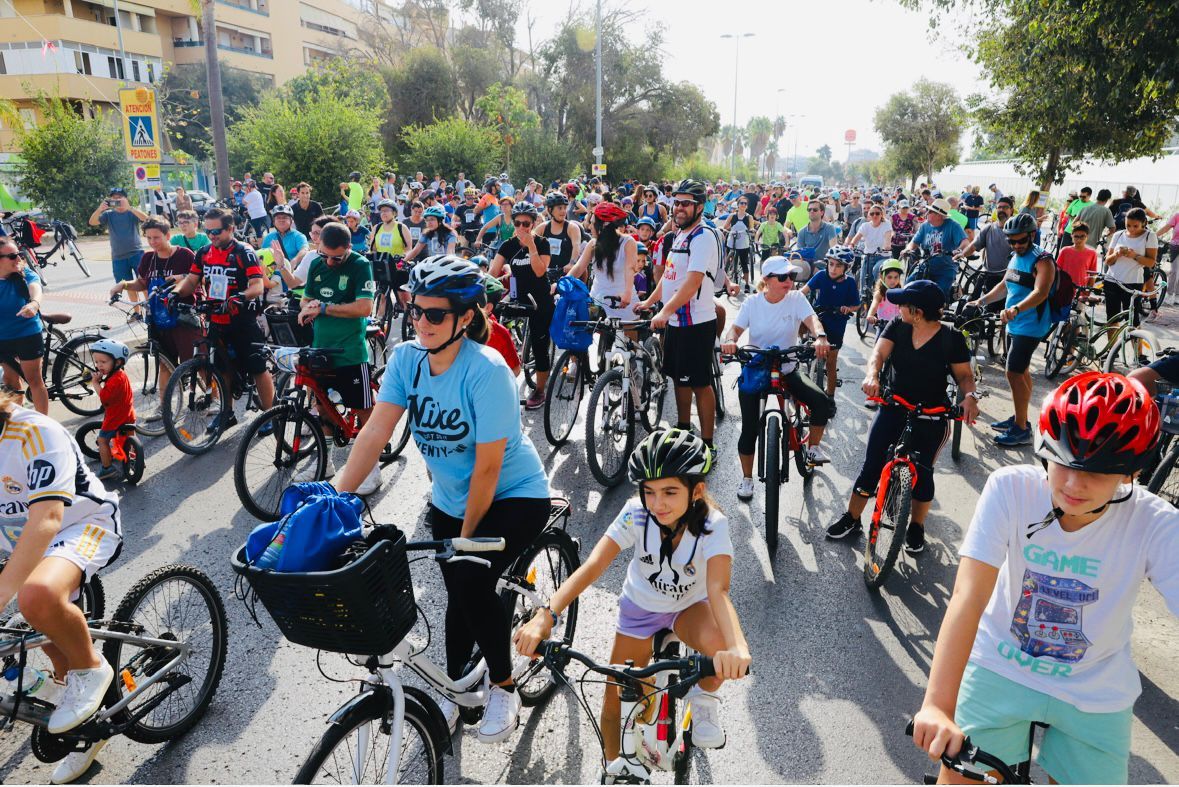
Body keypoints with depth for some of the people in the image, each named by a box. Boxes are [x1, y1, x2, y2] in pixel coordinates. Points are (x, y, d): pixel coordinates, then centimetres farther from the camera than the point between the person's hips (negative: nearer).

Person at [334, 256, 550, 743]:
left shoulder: (486, 371, -28)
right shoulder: (406, 359, -10)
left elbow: (487, 467, -25)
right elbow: (375, 433, -15)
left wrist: (466, 536, -18)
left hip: (513, 496, -5)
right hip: (449, 498, 6)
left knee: (472, 581, -22)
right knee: (457, 594, 13)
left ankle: (504, 687, 4)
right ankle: (454, 685, 40)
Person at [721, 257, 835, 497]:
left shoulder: (796, 299, -5)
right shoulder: (753, 303, -4)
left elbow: (811, 319, -21)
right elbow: (737, 327, -10)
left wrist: (820, 337, -43)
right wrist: (730, 340, -34)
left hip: (788, 370, 1)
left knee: (822, 402, -20)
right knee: (750, 428, -8)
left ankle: (813, 447, 8)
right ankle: (747, 479, 12)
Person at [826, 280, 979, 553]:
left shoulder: (951, 339, -10)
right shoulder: (897, 327, -4)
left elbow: (964, 375, -4)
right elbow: (879, 352, -17)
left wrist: (970, 396, -26)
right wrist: (872, 374, -39)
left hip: (931, 418, -2)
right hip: (892, 410, 2)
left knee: (922, 473, 5)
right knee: (871, 466, 1)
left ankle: (916, 526, 27)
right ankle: (851, 520, 16)